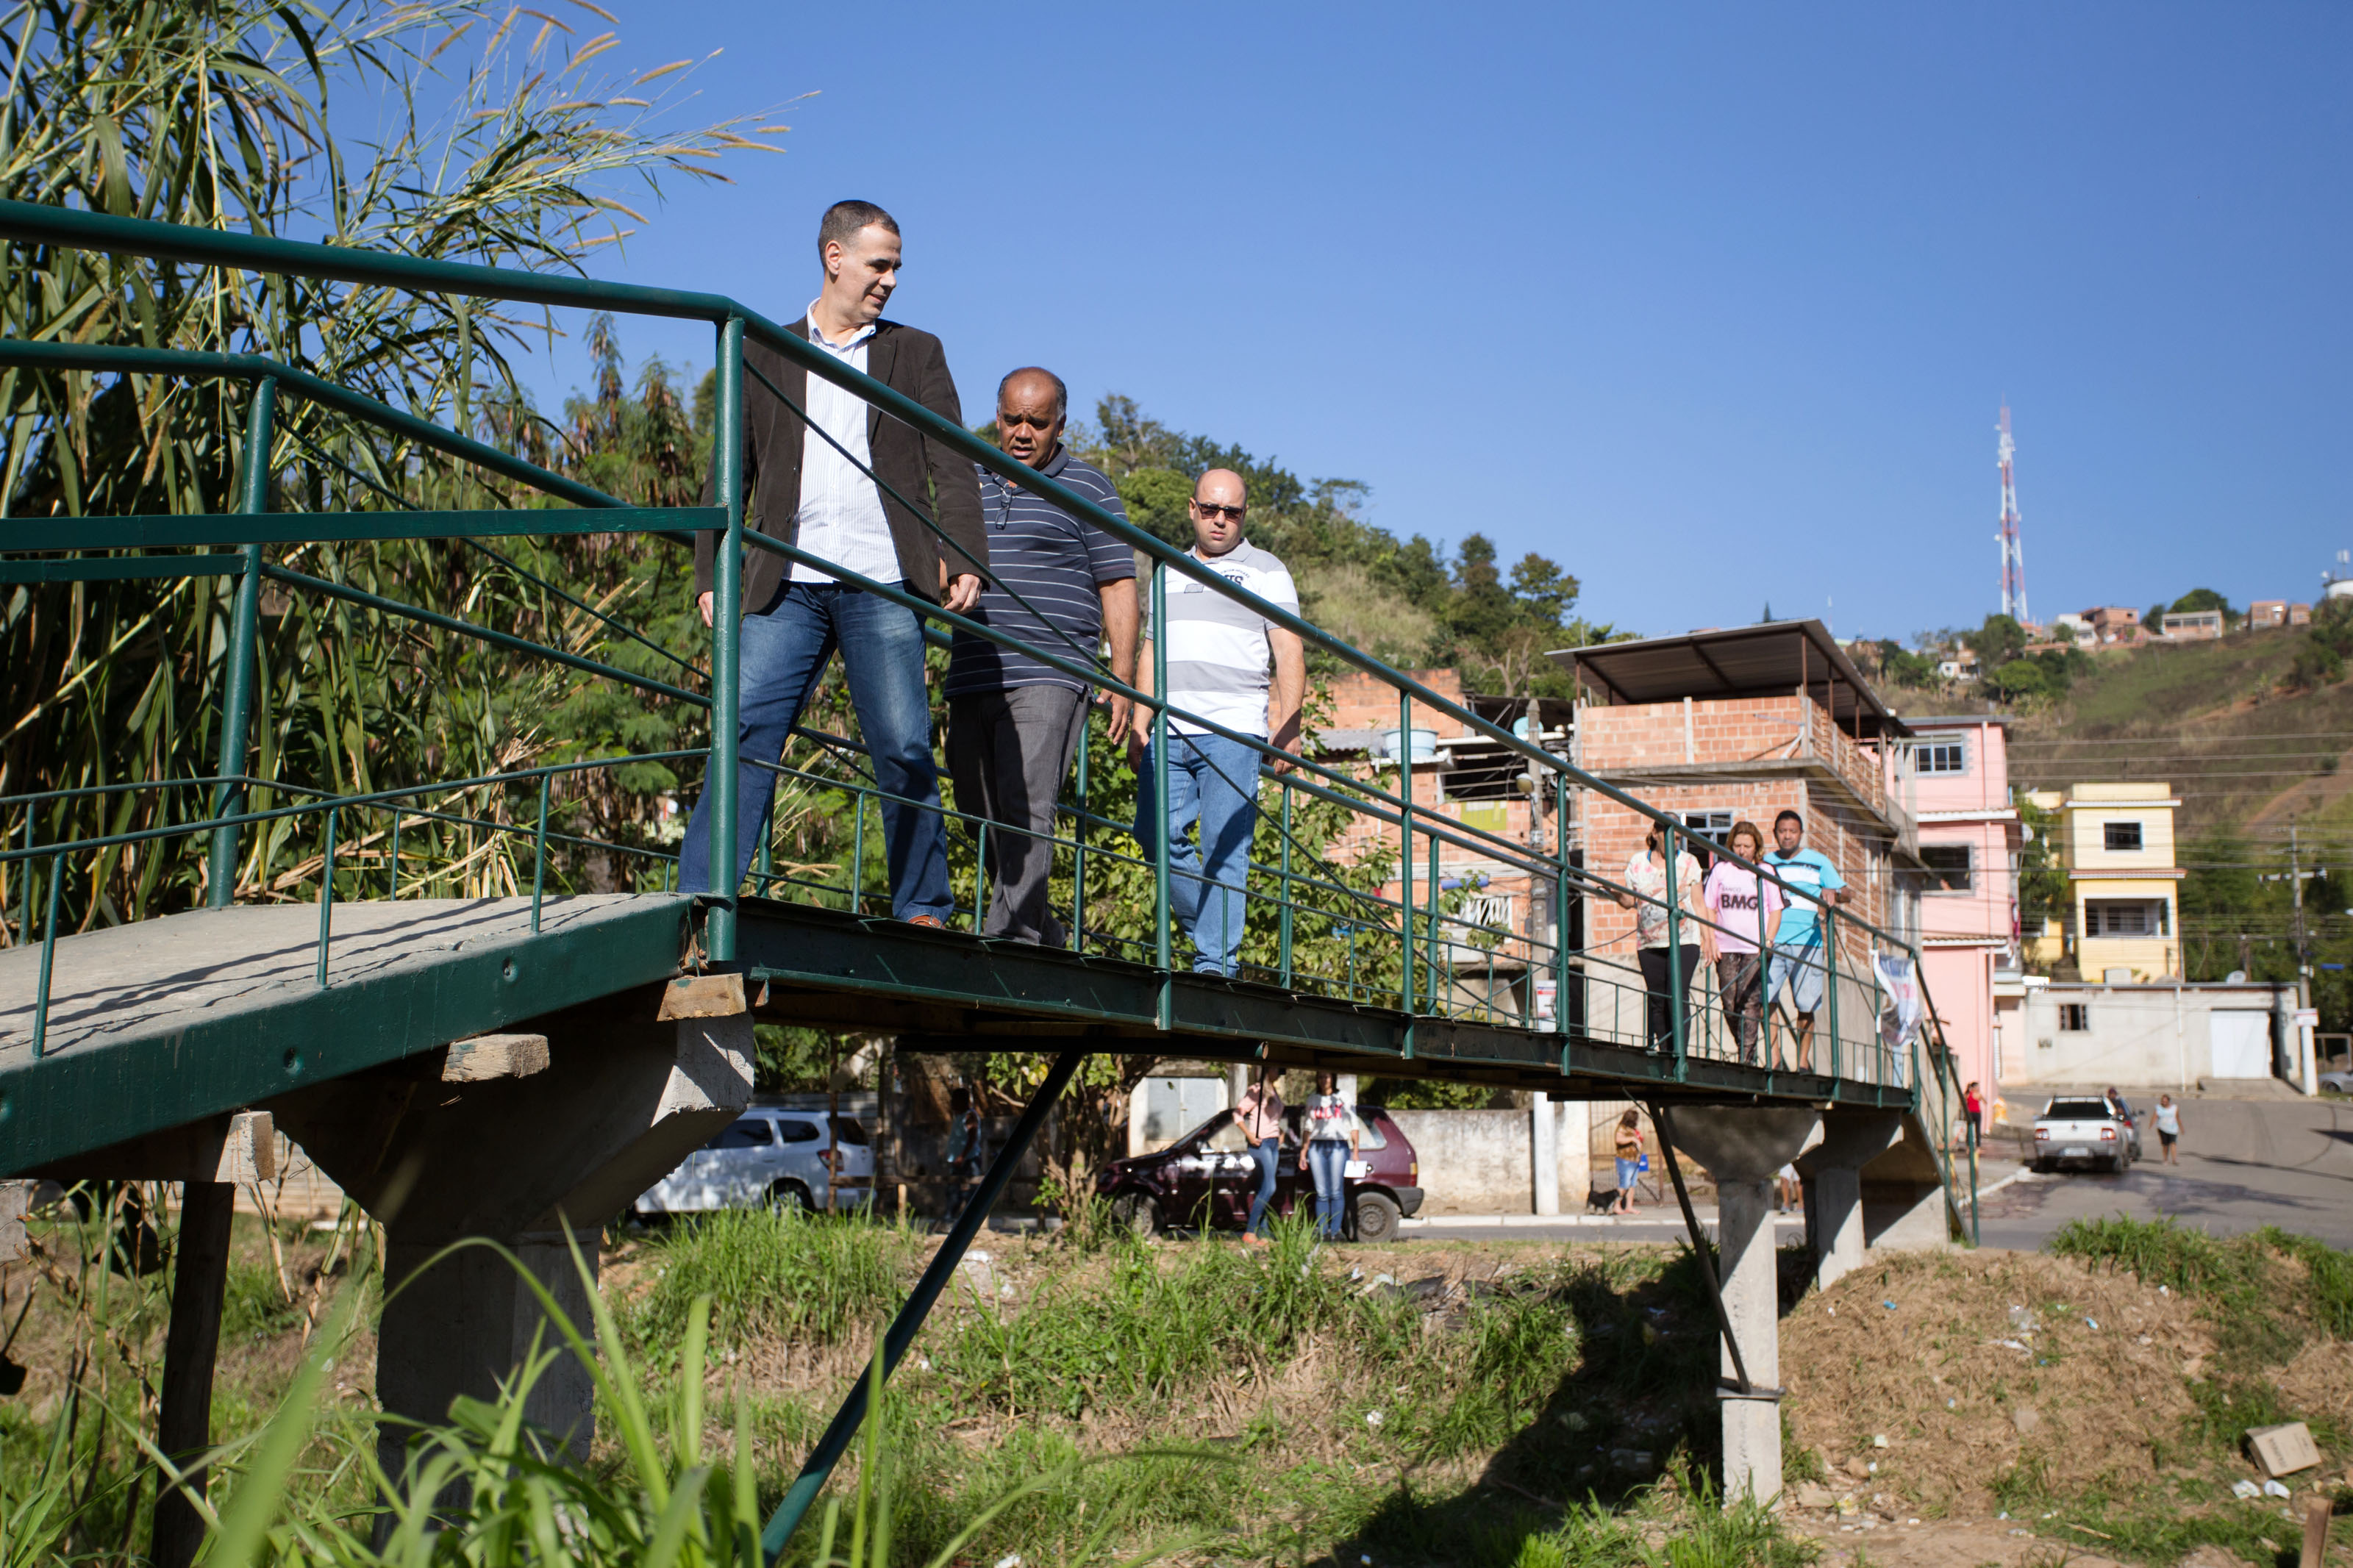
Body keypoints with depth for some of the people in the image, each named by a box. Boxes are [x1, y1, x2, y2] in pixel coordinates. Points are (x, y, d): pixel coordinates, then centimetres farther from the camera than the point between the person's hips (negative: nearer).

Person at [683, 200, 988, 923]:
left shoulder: (916, 353, 15)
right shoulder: (762, 356, 17)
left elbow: (951, 469, 6)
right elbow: (731, 474, 15)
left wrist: (965, 560, -9)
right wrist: (710, 574, 5)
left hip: (882, 585, -1)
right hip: (787, 585, 1)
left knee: (904, 750, -2)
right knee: (747, 735, -8)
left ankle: (924, 910, 8)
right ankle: (697, 903, -6)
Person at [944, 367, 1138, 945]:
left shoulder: (1087, 489, 5)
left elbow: (1118, 587, 1)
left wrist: (1122, 680, -6)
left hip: (1048, 680, -6)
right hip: (971, 680, 6)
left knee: (1026, 808, -17)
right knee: (983, 817, 7)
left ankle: (1010, 934, -18)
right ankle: (1043, 932, 19)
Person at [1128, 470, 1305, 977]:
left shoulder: (1267, 572, 8)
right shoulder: (1170, 573, 22)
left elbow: (1290, 655, 1)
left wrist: (1288, 726, -11)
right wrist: (1139, 723, 12)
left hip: (1233, 731, -5)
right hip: (1170, 732, 5)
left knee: (1224, 847, -8)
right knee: (1157, 833, -1)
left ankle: (1215, 962, -5)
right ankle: (1207, 928, 16)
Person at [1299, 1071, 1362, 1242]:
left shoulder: (1344, 1098, 9)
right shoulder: (1312, 1100, 17)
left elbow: (1354, 1126, 8)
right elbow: (1308, 1128, 19)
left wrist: (1355, 1151, 1)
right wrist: (1303, 1152, 12)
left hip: (1339, 1146, -2)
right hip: (1317, 1147, 2)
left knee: (1336, 1192, -7)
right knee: (1321, 1193, -2)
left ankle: (1335, 1231, -5)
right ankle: (1322, 1231, 0)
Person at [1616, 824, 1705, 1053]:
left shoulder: (1688, 863, 6)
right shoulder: (1637, 863, 7)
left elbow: (1698, 904, 9)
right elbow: (1630, 901, 10)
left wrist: (1707, 937, 6)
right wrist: (1617, 895, -11)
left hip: (1683, 941, -2)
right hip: (1649, 944, 2)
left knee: (1678, 997, -14)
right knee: (1657, 1001, 4)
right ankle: (1663, 1053, 11)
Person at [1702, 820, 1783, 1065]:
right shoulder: (1720, 870, 9)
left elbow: (1775, 910, 6)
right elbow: (1709, 908, 11)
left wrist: (1768, 940, -5)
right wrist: (1712, 939, 1)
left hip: (1755, 950, -2)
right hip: (1726, 949, 2)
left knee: (1750, 1003, -11)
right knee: (1730, 1005, 1)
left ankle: (1747, 1059, -12)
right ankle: (1744, 1050, 18)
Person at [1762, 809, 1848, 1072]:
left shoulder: (1818, 861, 11)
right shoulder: (1766, 862, 14)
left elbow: (1845, 894, 8)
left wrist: (1832, 893, -16)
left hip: (1807, 942, -1)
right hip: (1772, 941, 1)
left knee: (1806, 1005, -1)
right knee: (1765, 999, -11)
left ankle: (1804, 1059, 11)